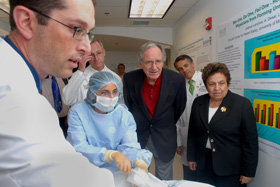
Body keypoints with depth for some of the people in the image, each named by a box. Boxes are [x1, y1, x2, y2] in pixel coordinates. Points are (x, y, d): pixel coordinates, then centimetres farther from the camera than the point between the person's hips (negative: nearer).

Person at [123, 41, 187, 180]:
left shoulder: (177, 80, -16)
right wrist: (133, 128, 6)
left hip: (165, 139, 0)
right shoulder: (129, 79, -14)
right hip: (138, 138, 1)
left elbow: (179, 109, -1)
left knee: (164, 179, 20)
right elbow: (128, 106, -1)